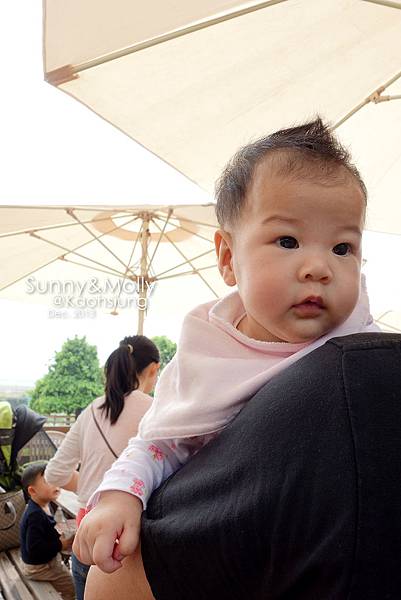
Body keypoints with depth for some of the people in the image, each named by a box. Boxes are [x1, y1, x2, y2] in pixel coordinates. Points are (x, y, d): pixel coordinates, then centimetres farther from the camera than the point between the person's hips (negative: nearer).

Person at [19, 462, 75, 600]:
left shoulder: (44, 507, -1)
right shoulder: (35, 516, -31)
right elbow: (34, 547, -34)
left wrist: (59, 537, -2)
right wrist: (61, 545, -25)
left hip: (49, 559, 9)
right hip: (40, 567, -9)